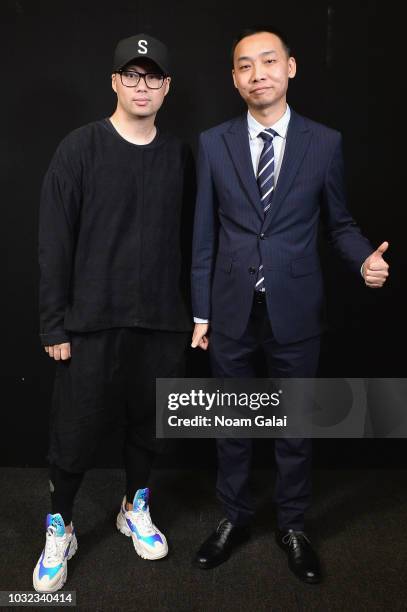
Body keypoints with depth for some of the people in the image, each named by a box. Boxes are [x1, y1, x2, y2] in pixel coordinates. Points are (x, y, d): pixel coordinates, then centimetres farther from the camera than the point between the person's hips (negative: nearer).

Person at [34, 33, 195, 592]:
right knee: (76, 433, 6)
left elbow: (187, 241, 9)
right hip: (93, 321, -2)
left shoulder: (180, 156, 6)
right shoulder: (81, 149, -4)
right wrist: (54, 324, -8)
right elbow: (55, 243, -5)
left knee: (148, 425, 15)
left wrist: (192, 312, 7)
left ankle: (135, 508, 39)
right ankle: (60, 530, 30)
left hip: (163, 322, 3)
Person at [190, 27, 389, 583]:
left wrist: (365, 258, -14)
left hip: (295, 310, 0)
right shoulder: (213, 143, 1)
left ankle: (292, 526, 34)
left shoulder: (325, 142, -1)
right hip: (231, 311, 1)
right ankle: (235, 518, 36)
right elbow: (205, 235, 2)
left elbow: (338, 221, 7)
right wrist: (201, 312, 2)